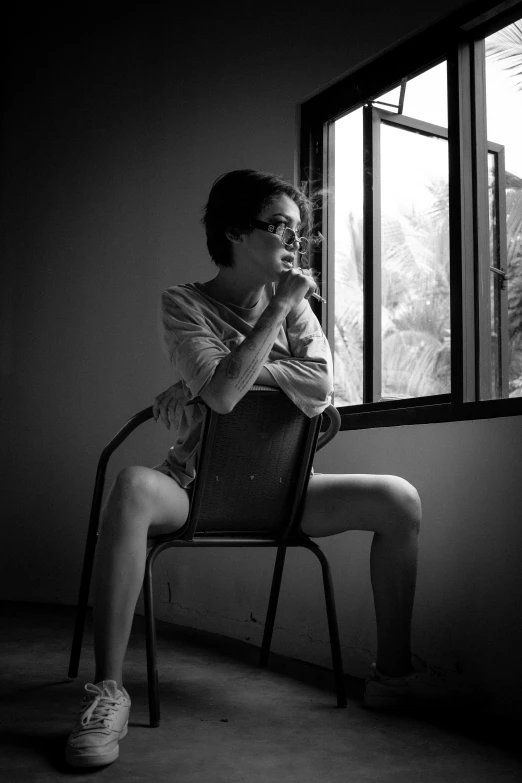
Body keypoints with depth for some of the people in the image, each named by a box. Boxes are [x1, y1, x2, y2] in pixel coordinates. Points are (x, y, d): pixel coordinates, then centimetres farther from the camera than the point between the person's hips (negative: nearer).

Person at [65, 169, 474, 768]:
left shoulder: (294, 303, 9)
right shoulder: (184, 303, -4)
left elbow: (320, 389, -8)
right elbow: (223, 392, -22)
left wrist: (229, 372, -14)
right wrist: (279, 306, -16)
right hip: (196, 483, -4)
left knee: (399, 498, -12)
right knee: (133, 488, -38)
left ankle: (392, 671, 0)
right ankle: (107, 690, -30)